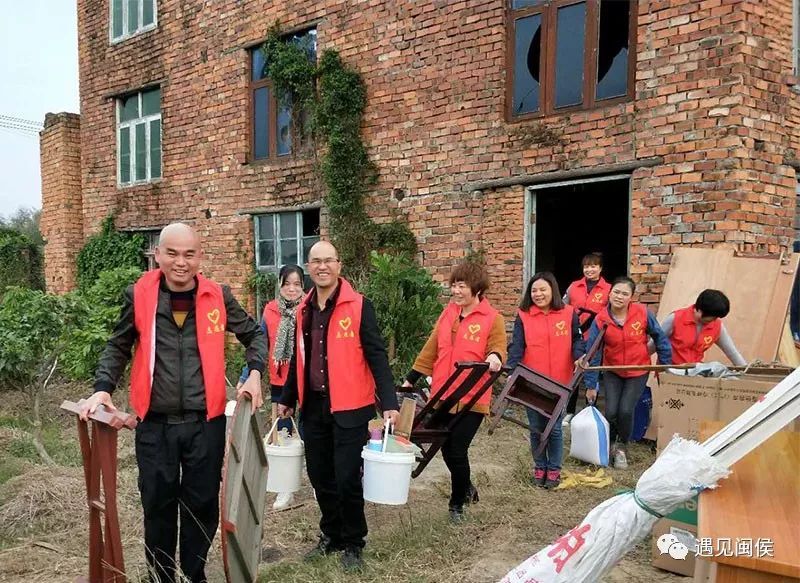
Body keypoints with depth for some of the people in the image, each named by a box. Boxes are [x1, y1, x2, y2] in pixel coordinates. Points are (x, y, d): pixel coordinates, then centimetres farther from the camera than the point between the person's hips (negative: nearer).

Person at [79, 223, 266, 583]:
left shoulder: (217, 296, -1)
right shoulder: (139, 296, -2)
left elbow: (254, 334, 12)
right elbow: (118, 347, 9)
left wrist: (254, 374, -3)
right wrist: (103, 388, -6)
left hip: (205, 421, 1)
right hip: (155, 423, 0)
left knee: (202, 504, 10)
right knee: (158, 505, 10)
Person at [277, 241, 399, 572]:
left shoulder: (359, 306, -9)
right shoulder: (304, 310, 8)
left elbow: (376, 355, -12)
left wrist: (389, 402, -18)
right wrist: (287, 399, 20)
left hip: (349, 407, -5)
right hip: (313, 406, 5)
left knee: (347, 479, -1)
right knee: (320, 476, 14)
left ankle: (353, 544, 19)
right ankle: (331, 534, 33)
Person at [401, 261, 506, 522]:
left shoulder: (492, 318, -6)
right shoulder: (448, 313, 10)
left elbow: (497, 348, -8)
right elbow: (432, 348, 14)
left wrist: (495, 357, -33)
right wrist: (411, 378, 14)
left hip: (471, 399, -5)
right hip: (443, 396, 5)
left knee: (458, 452, -3)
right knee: (447, 450, 12)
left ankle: (457, 504, 21)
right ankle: (466, 488, 40)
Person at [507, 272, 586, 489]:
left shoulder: (568, 313, 0)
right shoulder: (523, 316, -2)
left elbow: (577, 339, 8)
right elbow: (516, 346, -8)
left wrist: (579, 356, -13)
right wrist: (513, 371, -21)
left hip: (559, 382, 0)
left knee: (554, 428, 7)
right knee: (536, 428, 12)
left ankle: (554, 469, 24)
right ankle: (539, 467, 28)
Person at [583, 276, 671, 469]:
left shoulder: (642, 313, -17)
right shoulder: (600, 320, -16)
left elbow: (659, 337, -2)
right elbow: (593, 353, -11)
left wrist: (665, 364, 4)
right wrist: (591, 385, -8)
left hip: (638, 372, -1)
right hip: (612, 372, 1)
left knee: (625, 411, -12)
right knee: (611, 412, -9)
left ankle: (622, 447, 17)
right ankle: (609, 444, 23)